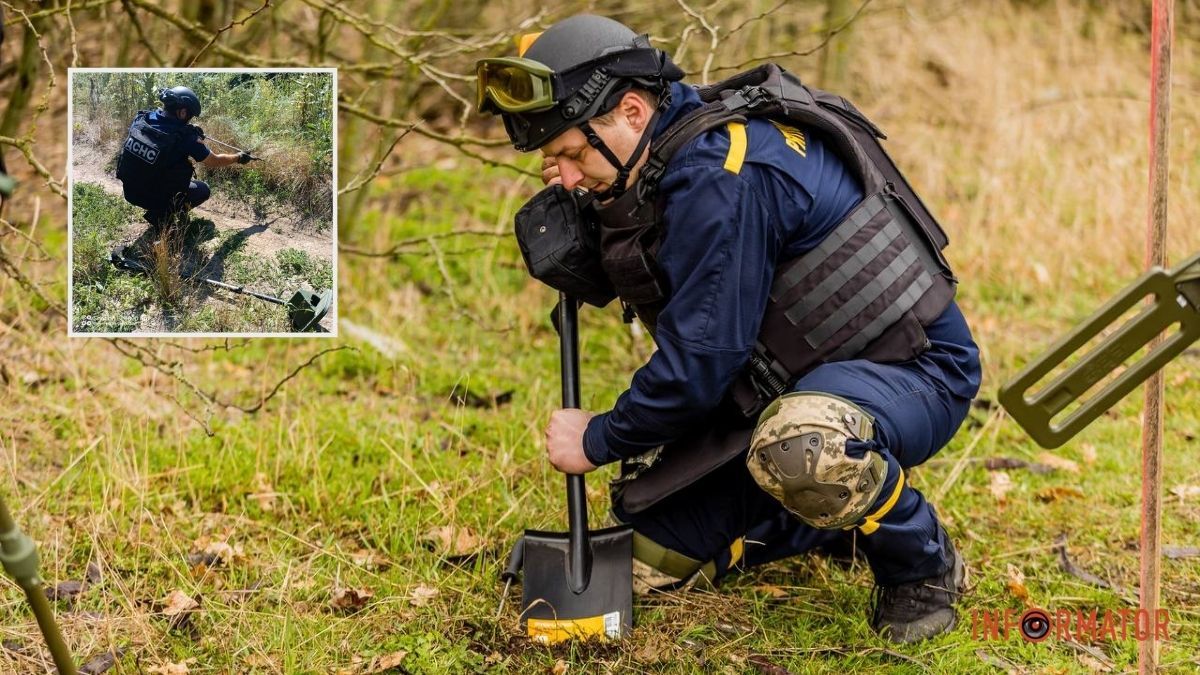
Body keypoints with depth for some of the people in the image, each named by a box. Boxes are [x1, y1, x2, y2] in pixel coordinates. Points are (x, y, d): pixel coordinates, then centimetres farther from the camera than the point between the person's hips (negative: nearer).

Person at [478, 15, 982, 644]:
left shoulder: (721, 176, -27)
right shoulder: (674, 163, 2)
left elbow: (700, 359, -25)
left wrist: (597, 440, -11)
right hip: (786, 385, 9)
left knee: (798, 448, -44)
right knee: (646, 554, 7)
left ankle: (924, 564, -12)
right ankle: (848, 518, 23)